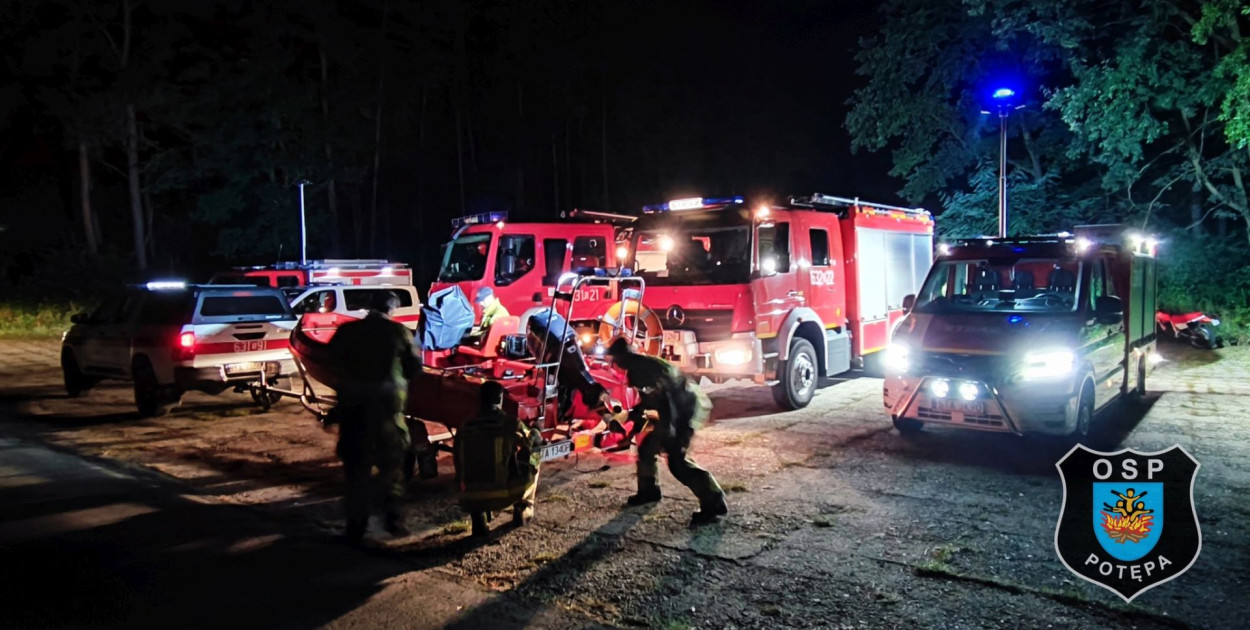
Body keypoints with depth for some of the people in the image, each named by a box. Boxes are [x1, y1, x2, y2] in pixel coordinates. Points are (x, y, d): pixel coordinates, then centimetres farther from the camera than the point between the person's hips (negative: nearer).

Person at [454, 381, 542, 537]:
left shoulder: (465, 429, 3)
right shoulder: (511, 422, -6)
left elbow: (460, 471, 13)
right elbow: (534, 440, 13)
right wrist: (534, 432, 37)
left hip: (472, 499, 3)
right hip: (506, 495, -3)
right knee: (532, 457, 21)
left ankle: (478, 518, 16)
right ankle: (523, 510, 27)